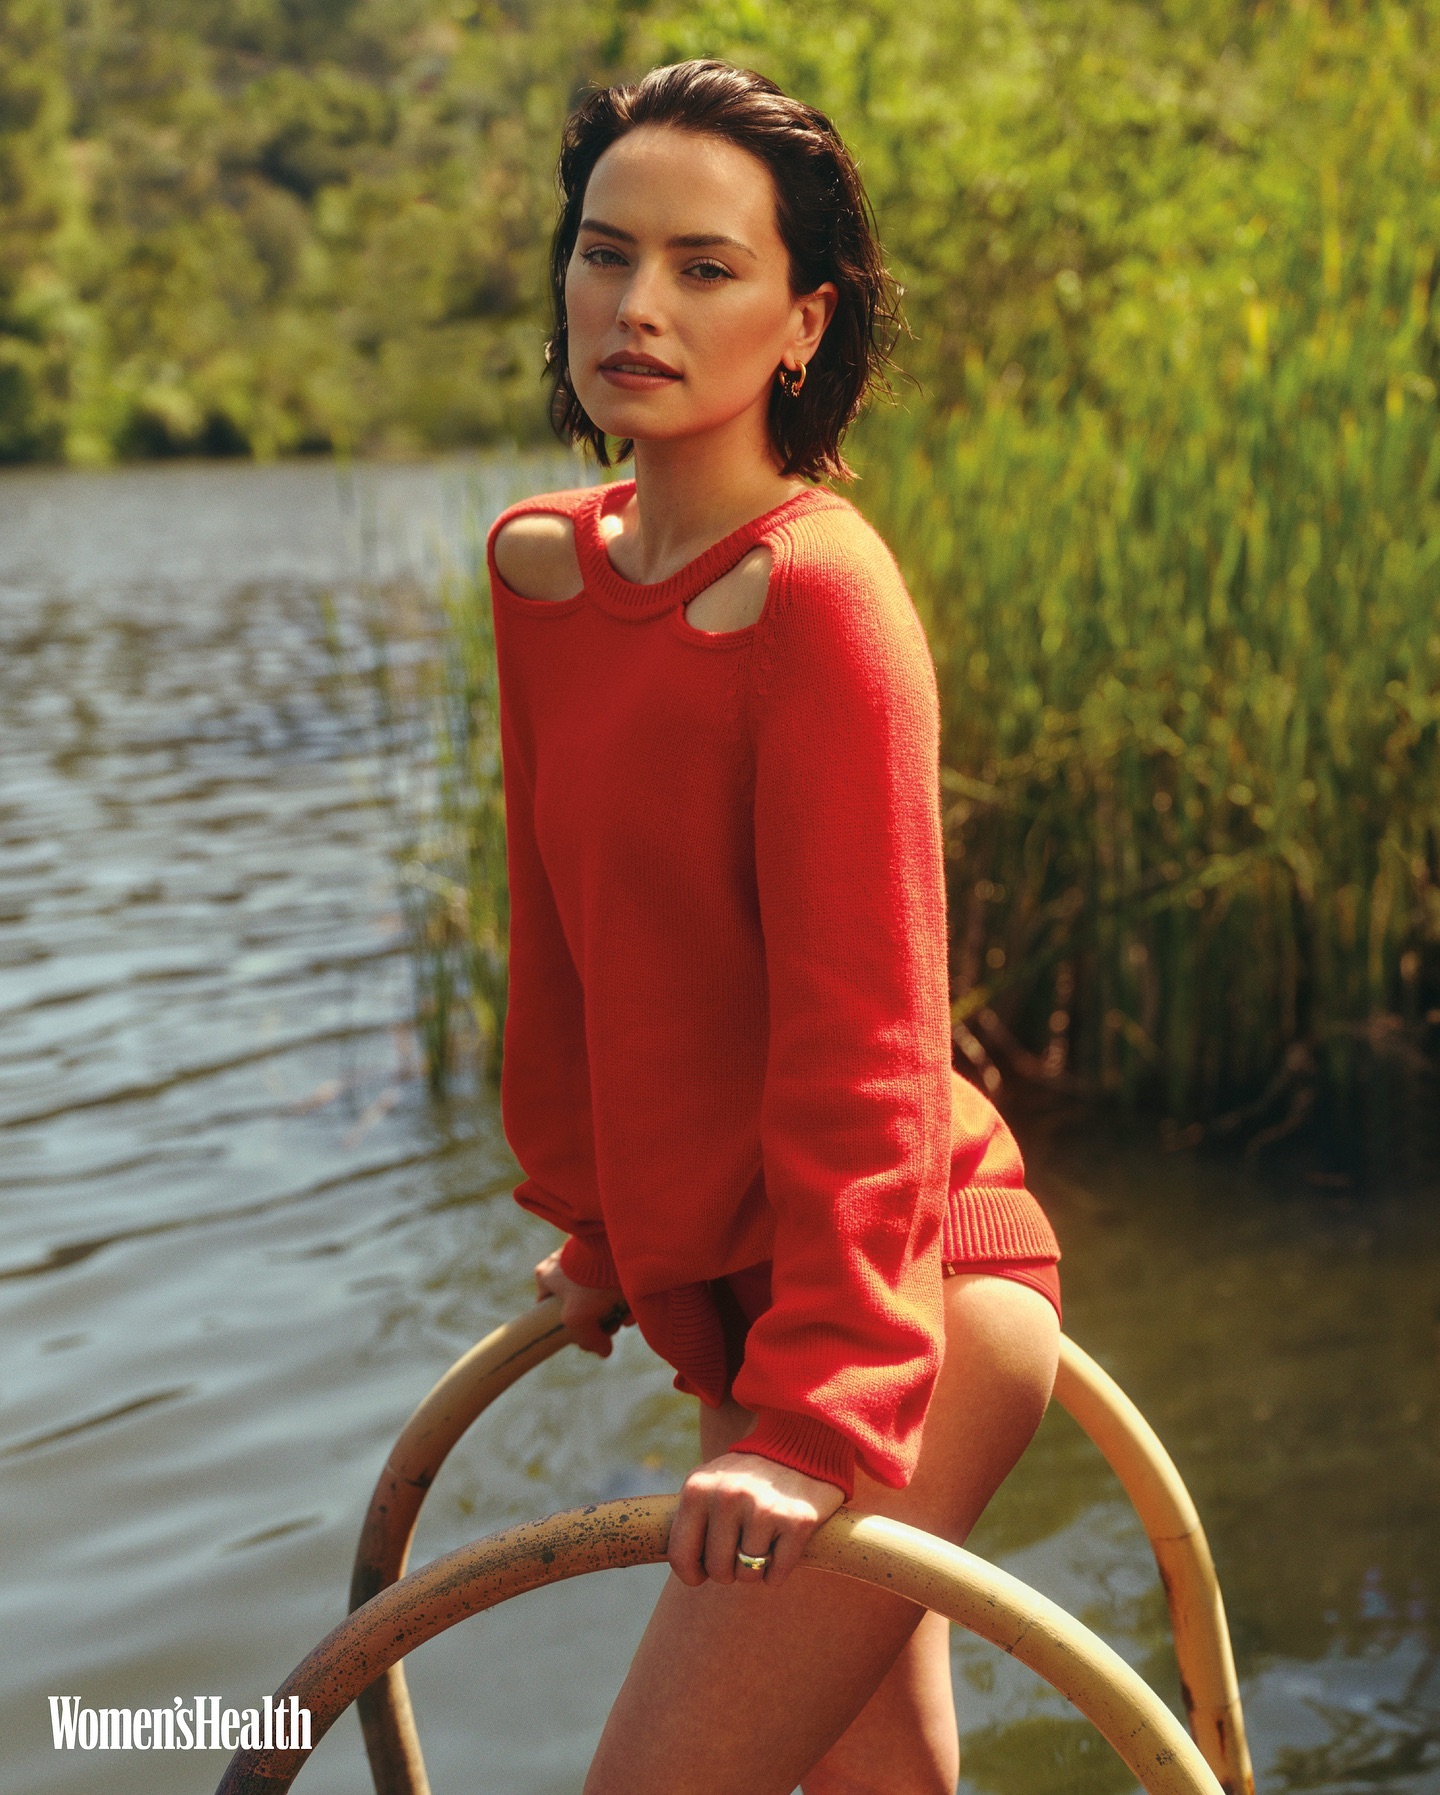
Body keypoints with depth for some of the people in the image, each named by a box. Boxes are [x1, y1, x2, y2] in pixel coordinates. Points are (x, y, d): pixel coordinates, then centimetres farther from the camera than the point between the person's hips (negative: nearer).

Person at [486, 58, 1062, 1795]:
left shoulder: (817, 593, -19)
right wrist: (597, 1228, 24)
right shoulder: (541, 564, 4)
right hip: (733, 1298, 8)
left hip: (912, 1294, -8)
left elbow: (867, 1027, -22)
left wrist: (816, 1408, -25)